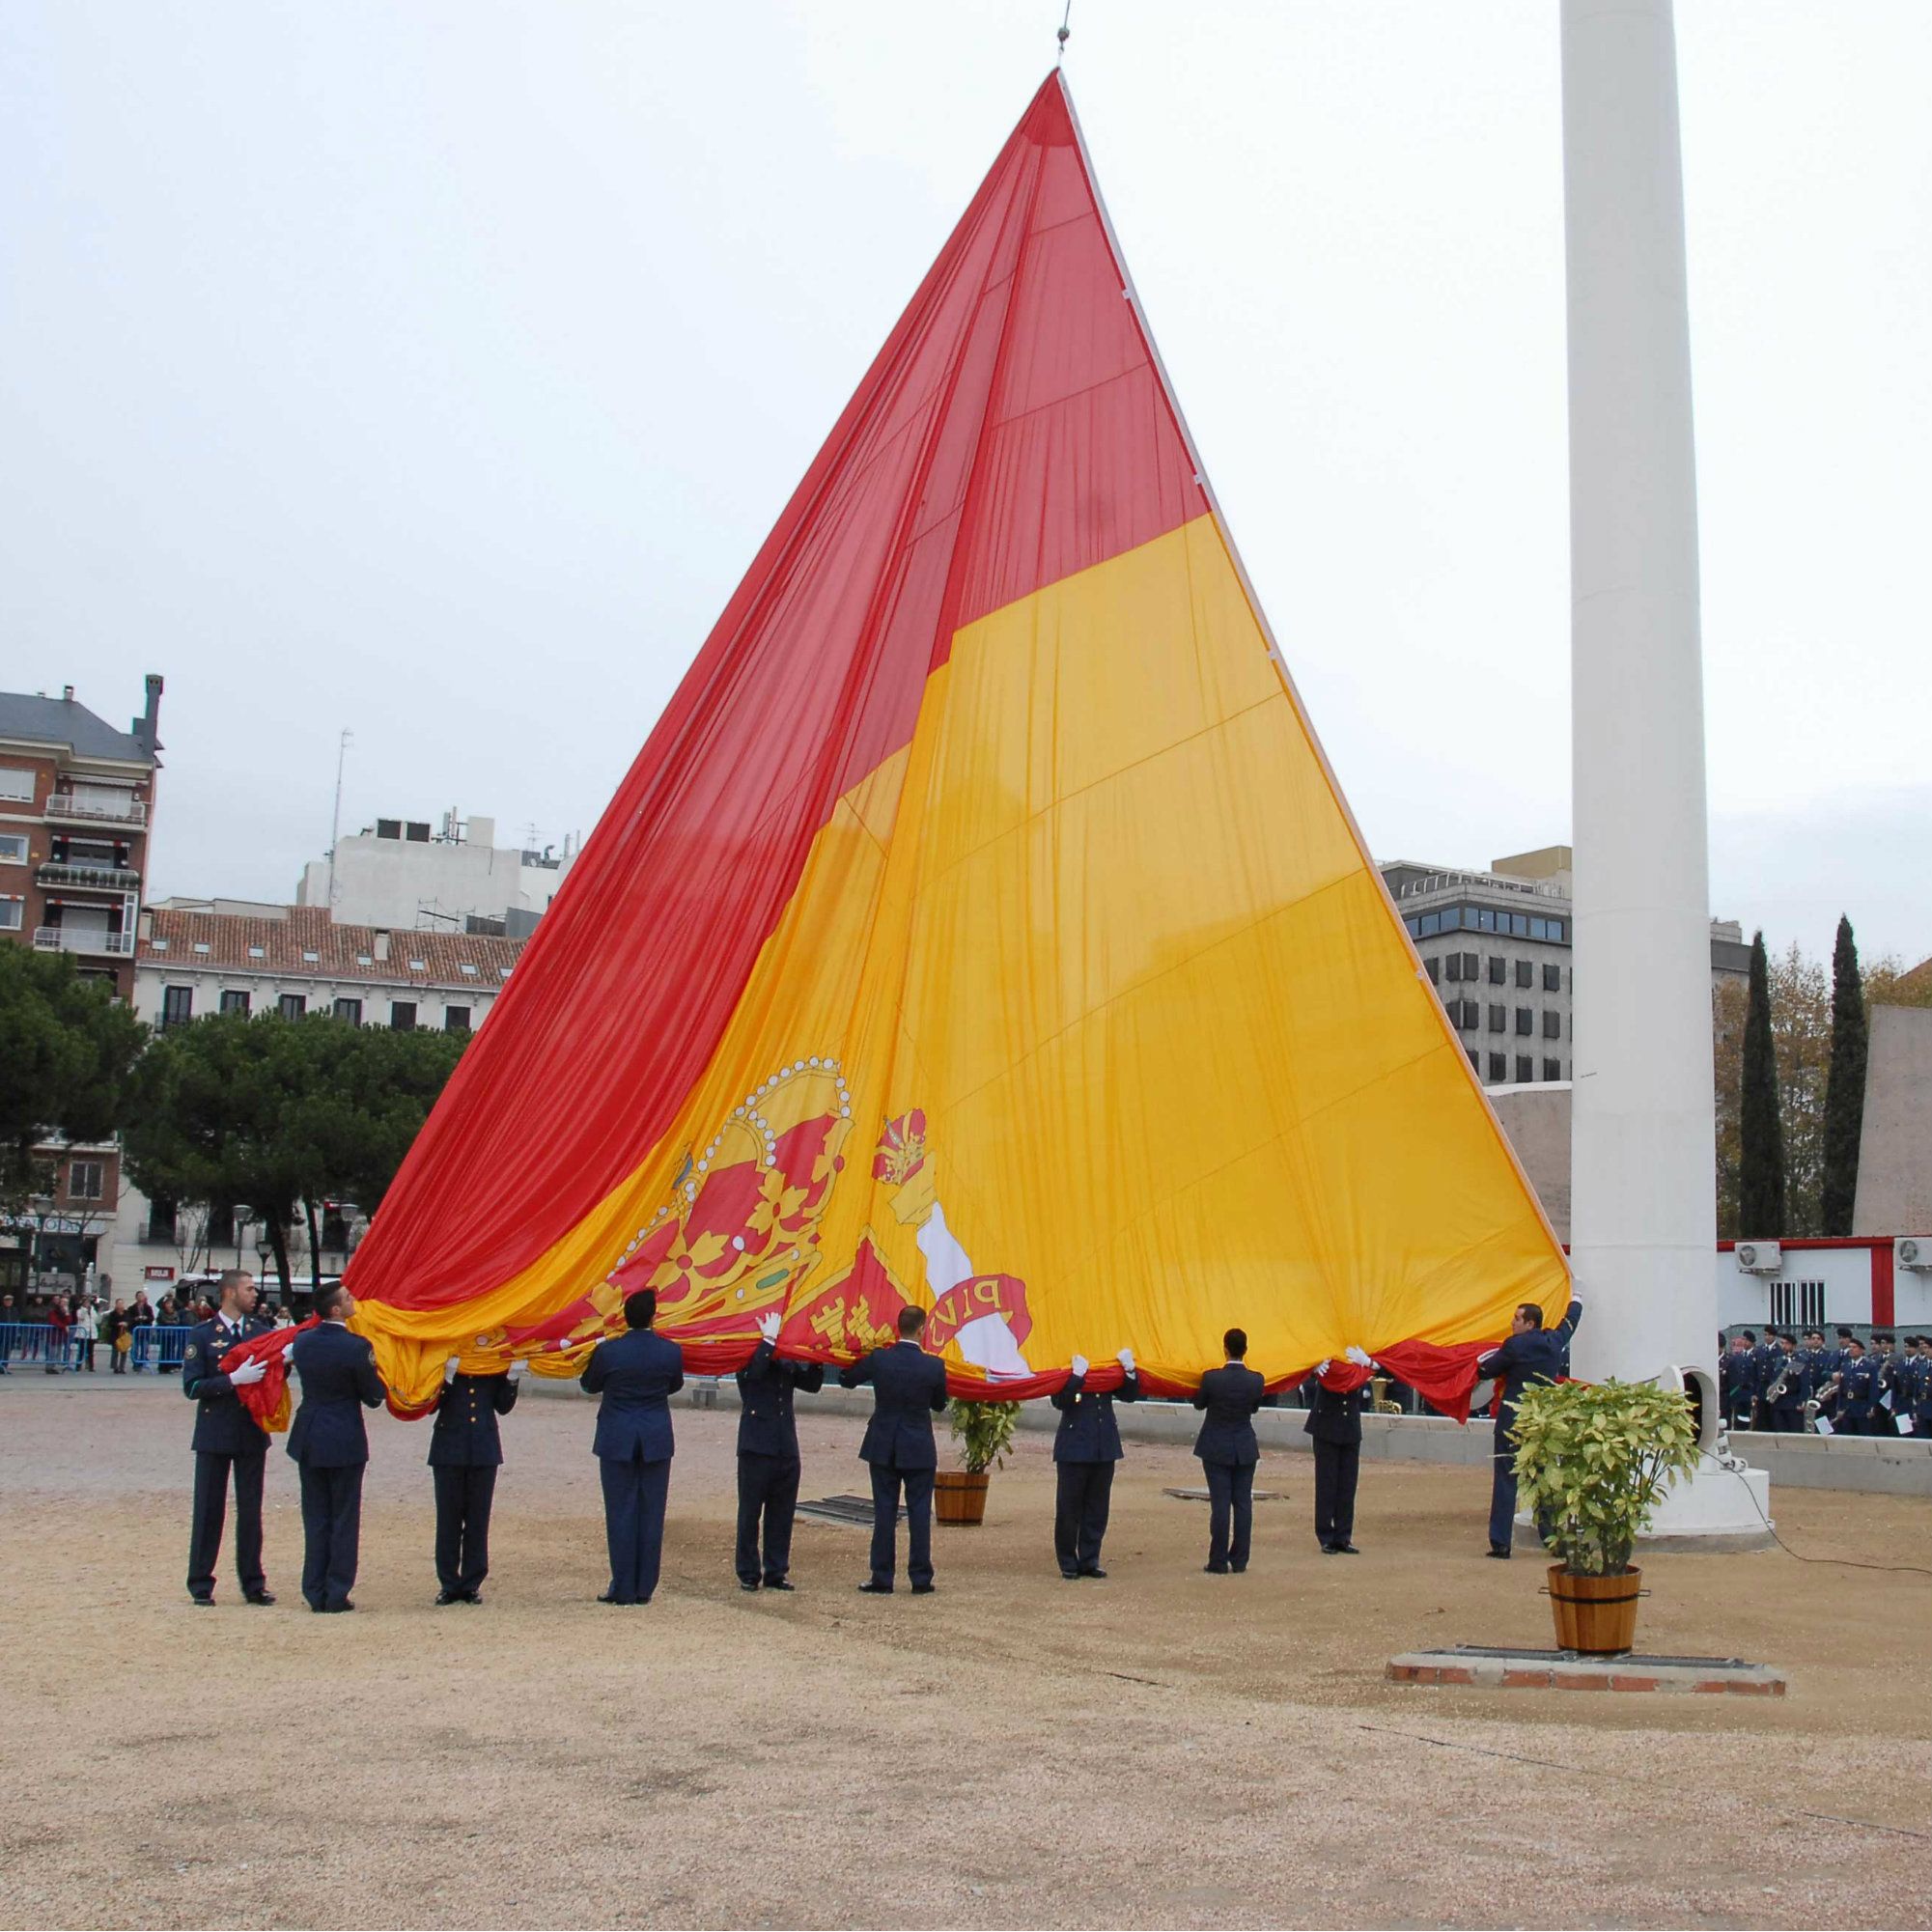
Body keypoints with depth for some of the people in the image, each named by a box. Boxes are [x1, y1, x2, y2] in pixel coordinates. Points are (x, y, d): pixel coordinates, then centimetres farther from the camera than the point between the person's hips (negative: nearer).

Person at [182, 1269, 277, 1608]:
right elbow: (192, 1387, -12)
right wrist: (233, 1380, -22)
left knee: (250, 1511, 8)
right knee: (209, 1510, 4)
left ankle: (253, 1584, 15)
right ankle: (201, 1585, 13)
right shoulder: (203, 1335, -4)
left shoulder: (261, 1331, 7)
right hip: (215, 1436, -3)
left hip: (253, 1435, 3)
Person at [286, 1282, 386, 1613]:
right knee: (344, 1520, 5)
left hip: (308, 1440, 5)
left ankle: (315, 1593, 14)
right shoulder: (357, 1346, -17)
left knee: (315, 1519, 12)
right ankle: (337, 1595, 6)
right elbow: (374, 1398, -9)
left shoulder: (301, 1342, -1)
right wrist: (373, 1369, 9)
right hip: (344, 1440, -5)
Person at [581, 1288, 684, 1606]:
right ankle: (645, 1588, 11)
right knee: (651, 1513, 7)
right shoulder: (670, 1351, -6)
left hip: (617, 1440, -2)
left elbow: (589, 1385, 5)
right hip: (657, 1441, 2)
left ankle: (624, 1588, 5)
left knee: (621, 1512, 4)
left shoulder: (607, 1350, -12)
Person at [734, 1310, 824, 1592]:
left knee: (782, 1515, 9)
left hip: (786, 1449, 5)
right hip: (756, 1448, -5)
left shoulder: (789, 1361, 11)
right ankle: (748, 1574, 11)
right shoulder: (749, 1356, -5)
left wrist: (815, 1359, -3)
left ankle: (776, 1572, 17)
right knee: (750, 1513, 3)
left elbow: (812, 1384, 12)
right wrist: (769, 1340, -23)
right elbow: (753, 1371, -26)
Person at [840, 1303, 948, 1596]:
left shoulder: (878, 1359, -10)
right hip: (919, 1450, -1)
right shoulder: (934, 1366, -11)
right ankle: (921, 1580, 8)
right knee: (919, 1514, 6)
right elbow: (940, 1406, 3)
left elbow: (846, 1379, 6)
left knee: (884, 1513, 6)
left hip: (883, 1448, 1)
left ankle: (882, 1579, 8)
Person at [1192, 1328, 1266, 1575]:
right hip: (1245, 1449, 2)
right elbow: (1255, 1408, 7)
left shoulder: (1211, 1378, -15)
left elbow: (1198, 1404, 1)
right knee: (1243, 1504, 7)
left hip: (1216, 1449, -2)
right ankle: (1239, 1561, 10)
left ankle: (1218, 1562, 2)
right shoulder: (1256, 1381, -9)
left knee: (1220, 1504, 0)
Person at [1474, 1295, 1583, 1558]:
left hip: (1512, 1421, -5)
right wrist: (1575, 1301, 45)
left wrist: (1479, 1363, 19)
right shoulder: (1554, 1342, 5)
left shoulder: (1515, 1346, -12)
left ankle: (1501, 1543, -3)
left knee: (1505, 1481, -1)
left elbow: (1485, 1371, -4)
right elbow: (1570, 1321, 27)